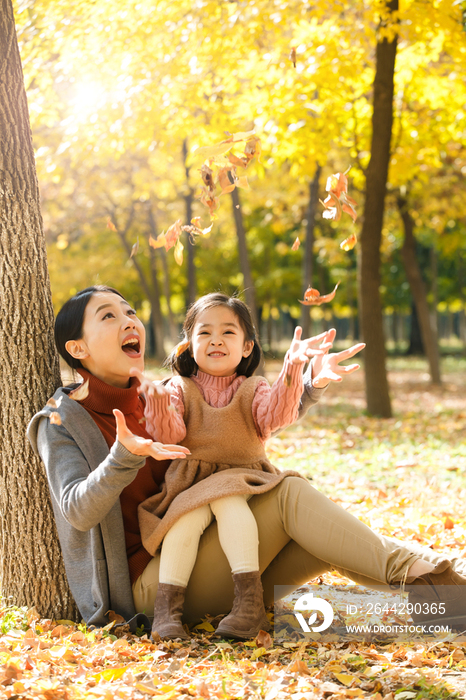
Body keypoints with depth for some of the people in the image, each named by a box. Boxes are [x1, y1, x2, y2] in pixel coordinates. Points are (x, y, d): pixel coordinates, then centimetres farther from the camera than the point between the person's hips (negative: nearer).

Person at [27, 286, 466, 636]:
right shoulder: (62, 421, -3)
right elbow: (79, 511, -19)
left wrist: (311, 382, 1)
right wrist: (125, 456, -37)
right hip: (145, 585, -6)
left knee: (335, 542, -16)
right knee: (289, 494, -22)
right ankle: (407, 568, -23)